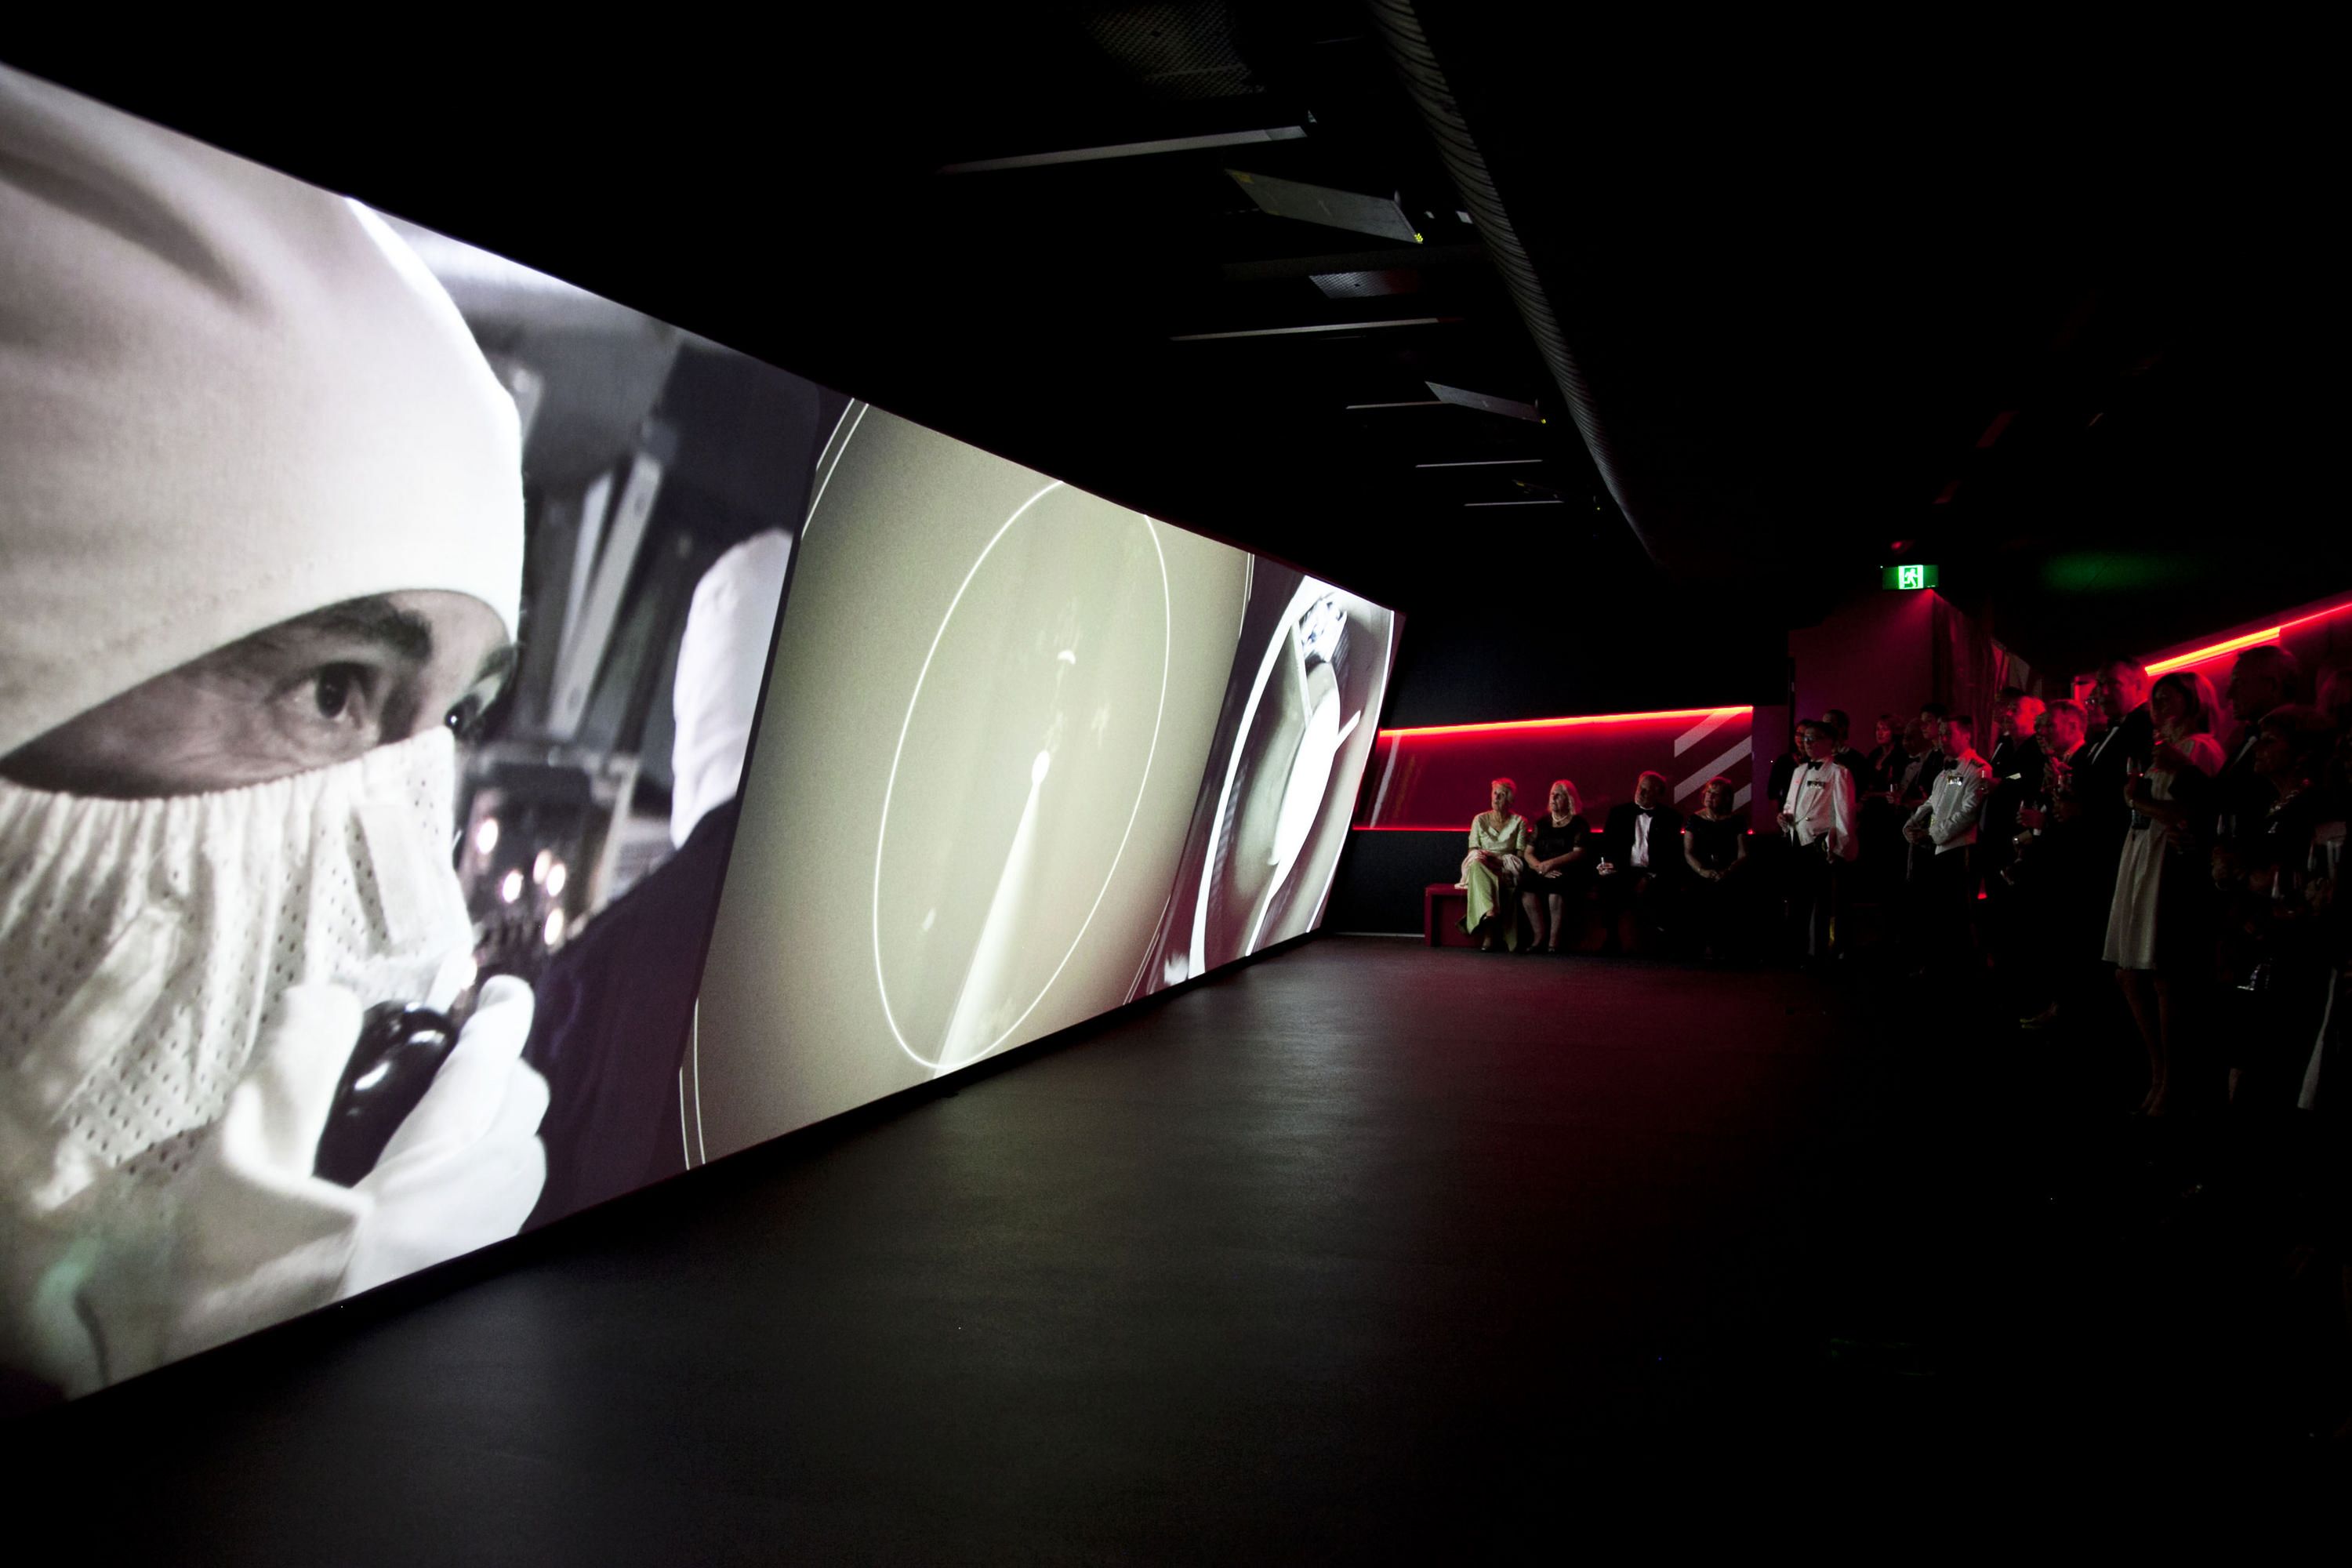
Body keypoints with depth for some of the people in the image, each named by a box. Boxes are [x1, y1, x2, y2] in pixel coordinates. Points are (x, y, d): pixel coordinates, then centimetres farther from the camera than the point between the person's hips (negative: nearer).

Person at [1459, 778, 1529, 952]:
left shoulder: (1519, 822, 10)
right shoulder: (1480, 820, 15)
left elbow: (1521, 855, 2)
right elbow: (1472, 851, 9)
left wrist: (1499, 860, -15)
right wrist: (1481, 857, -14)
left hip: (1507, 869, -1)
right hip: (1480, 868, 2)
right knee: (1476, 862, -36)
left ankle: (1488, 936, -39)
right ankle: (1490, 911, -52)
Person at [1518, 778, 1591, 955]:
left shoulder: (1578, 823, 6)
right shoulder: (1542, 823, 18)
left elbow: (1579, 854, -8)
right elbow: (1528, 853, 12)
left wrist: (1551, 863, -20)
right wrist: (1540, 868, -10)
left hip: (1568, 873, -4)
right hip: (1542, 872, 4)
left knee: (1557, 884, -37)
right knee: (1525, 880, -29)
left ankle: (1554, 939, -31)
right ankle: (1540, 935, -24)